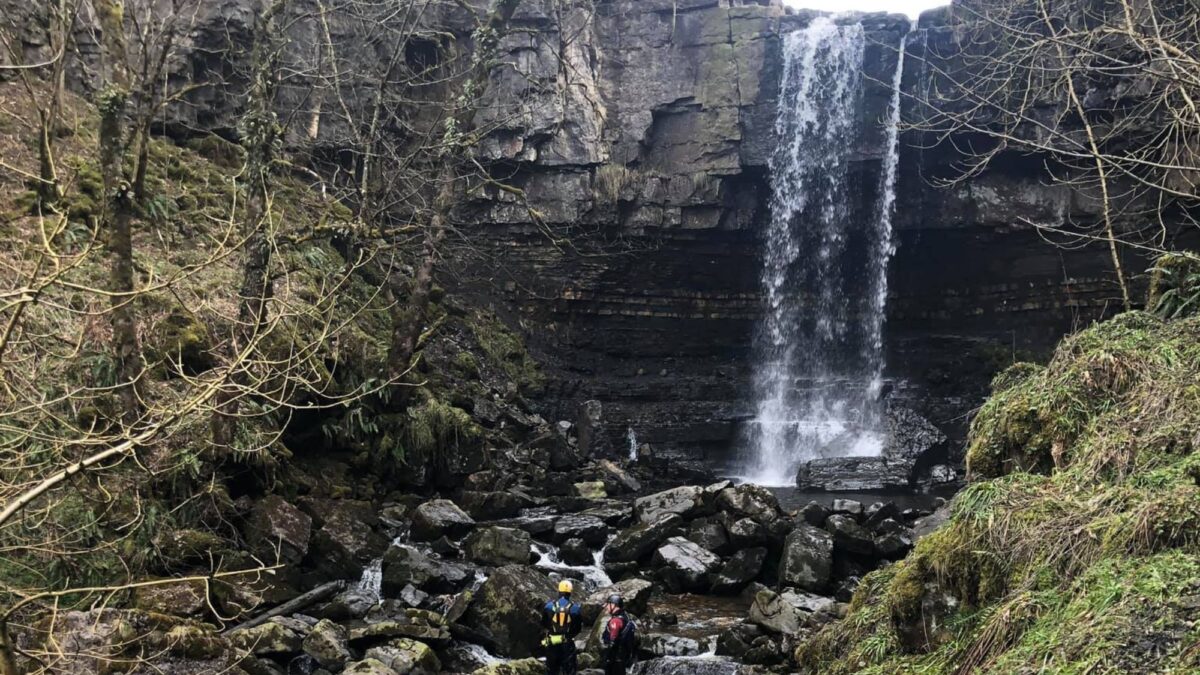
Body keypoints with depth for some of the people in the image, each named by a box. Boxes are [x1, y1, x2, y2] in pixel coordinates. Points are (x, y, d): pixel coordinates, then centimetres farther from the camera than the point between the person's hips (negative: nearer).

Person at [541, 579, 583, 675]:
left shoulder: (549, 606, -6)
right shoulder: (575, 608, -7)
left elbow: (543, 624, 5)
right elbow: (579, 627, 1)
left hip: (552, 643, 1)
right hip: (568, 644, -1)